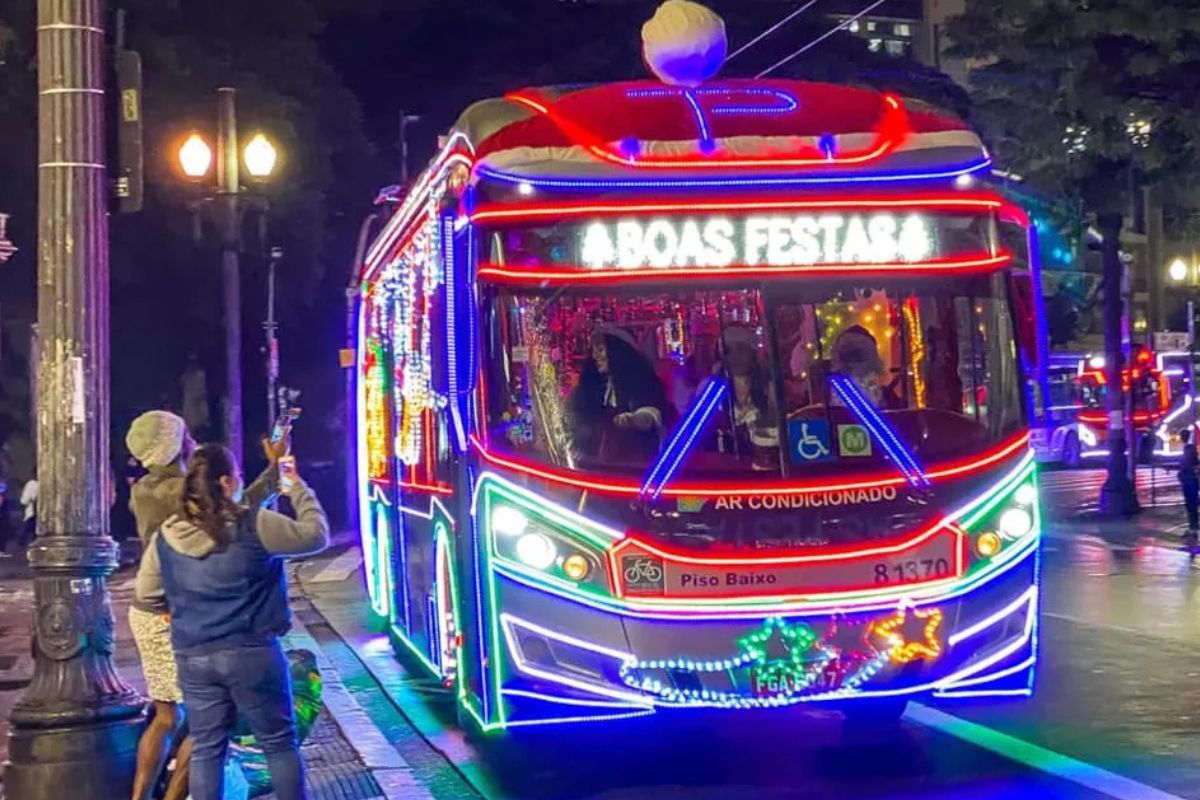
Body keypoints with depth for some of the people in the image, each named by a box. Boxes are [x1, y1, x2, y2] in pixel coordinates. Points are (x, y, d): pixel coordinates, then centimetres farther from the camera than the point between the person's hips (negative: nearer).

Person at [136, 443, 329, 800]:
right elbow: (315, 535, -2)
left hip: (193, 657, 4)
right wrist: (298, 488, 11)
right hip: (252, 652, -3)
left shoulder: (166, 536, 0)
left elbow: (145, 589, 13)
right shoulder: (254, 526, -12)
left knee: (206, 749, 9)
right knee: (280, 743, 9)